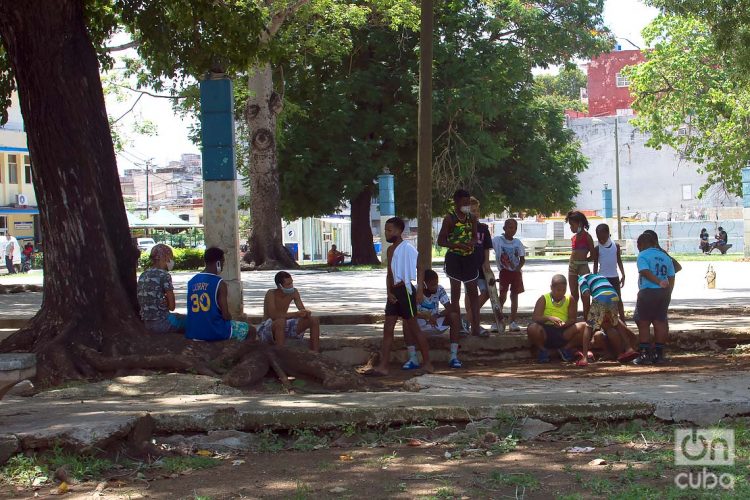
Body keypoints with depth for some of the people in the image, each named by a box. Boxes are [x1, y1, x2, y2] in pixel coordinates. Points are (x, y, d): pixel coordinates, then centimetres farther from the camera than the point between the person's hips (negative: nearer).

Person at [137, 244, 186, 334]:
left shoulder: (143, 275, 9)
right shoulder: (164, 275, -13)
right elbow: (172, 306, -12)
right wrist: (165, 302, 7)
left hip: (146, 324, 8)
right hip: (161, 323, -8)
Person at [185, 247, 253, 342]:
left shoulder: (191, 282, 4)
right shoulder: (219, 283, -14)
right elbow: (225, 315, -15)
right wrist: (229, 317, 8)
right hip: (215, 332, -7)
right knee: (251, 331, 16)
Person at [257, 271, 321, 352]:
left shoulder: (294, 292, -2)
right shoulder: (271, 294, -21)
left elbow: (303, 310, 0)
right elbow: (273, 315, -33)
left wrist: (306, 313, -26)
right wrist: (296, 314, -39)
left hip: (284, 327, 7)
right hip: (266, 329, -7)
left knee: (315, 319, -5)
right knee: (280, 321, -42)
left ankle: (315, 353, -6)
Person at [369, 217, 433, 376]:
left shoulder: (407, 248, -11)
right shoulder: (390, 250, 16)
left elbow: (420, 268, -15)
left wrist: (419, 291, -20)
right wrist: (389, 291, 5)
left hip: (405, 291, -9)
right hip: (394, 292, 9)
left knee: (413, 327, -1)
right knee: (388, 328, 4)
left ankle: (427, 363, 9)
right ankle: (383, 366, 3)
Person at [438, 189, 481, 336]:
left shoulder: (471, 219, 7)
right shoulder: (449, 219, -9)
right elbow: (441, 241, -9)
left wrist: (472, 242, -8)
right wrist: (458, 245, -22)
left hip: (469, 258, 5)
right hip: (454, 258, -5)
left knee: (473, 293, 6)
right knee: (455, 293, 1)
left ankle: (475, 327, 11)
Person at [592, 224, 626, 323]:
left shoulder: (616, 246, 1)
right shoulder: (597, 248, -3)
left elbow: (619, 261, 7)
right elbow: (595, 264, 0)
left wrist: (623, 275, 1)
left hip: (614, 277, 2)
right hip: (602, 277, -2)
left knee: (618, 299, 6)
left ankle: (622, 321, 13)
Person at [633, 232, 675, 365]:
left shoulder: (643, 255, -4)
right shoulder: (665, 257, 15)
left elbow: (646, 272, -20)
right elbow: (671, 277, 13)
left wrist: (659, 282, -22)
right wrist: (667, 292, 14)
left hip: (648, 292, -6)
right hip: (663, 293, 6)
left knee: (643, 324, 2)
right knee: (660, 323, 10)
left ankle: (644, 354, -1)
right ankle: (659, 354, 11)